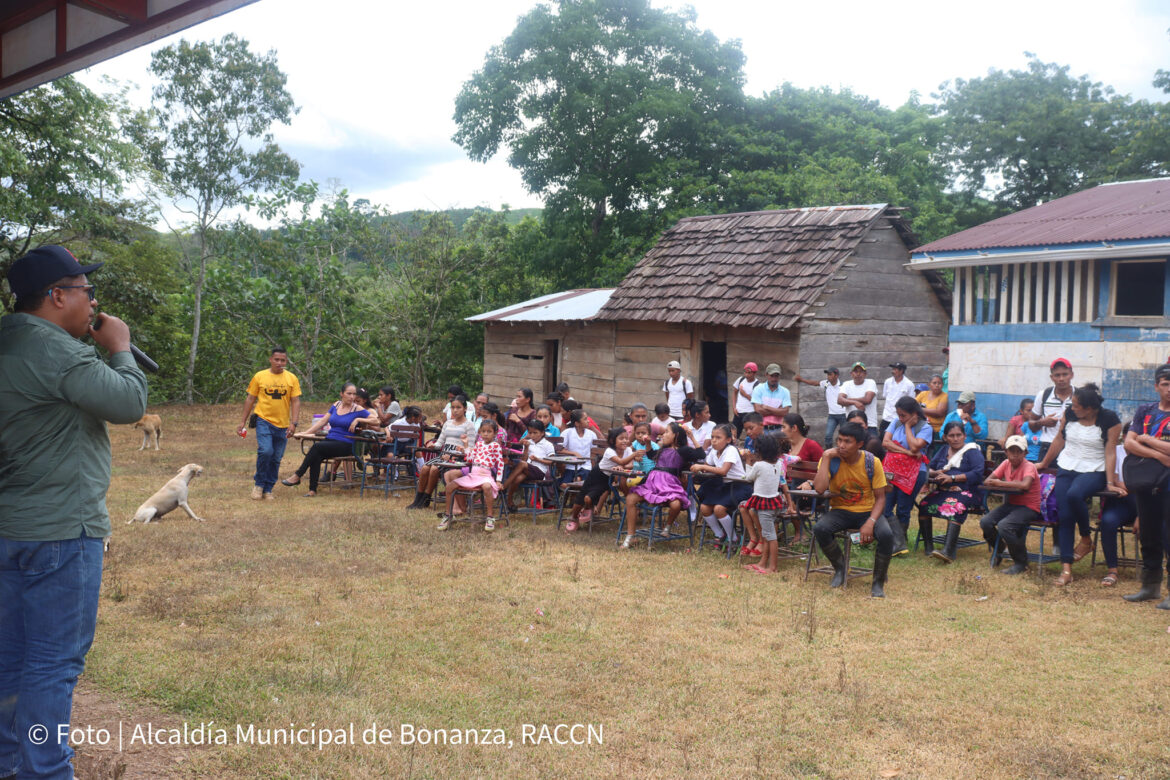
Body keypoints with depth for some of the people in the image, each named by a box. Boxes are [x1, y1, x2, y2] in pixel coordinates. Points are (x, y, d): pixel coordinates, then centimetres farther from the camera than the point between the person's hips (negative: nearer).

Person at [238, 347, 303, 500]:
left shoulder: (292, 378, 4)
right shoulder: (259, 376, 3)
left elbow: (295, 402, 2)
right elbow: (250, 399, 8)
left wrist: (293, 423, -9)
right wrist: (243, 422, 7)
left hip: (282, 425, 2)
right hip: (264, 420, -2)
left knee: (276, 459, 5)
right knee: (265, 451, -20)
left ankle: (268, 489, 18)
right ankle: (258, 482, 2)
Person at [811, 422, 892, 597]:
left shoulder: (872, 462, -9)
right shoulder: (831, 460, -9)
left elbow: (880, 498, -6)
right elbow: (819, 488, -23)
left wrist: (870, 523, -22)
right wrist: (826, 457, -22)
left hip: (868, 511, -1)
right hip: (840, 511, 1)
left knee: (887, 535, -30)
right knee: (820, 529, -30)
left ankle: (878, 583, -8)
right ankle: (840, 568, -2)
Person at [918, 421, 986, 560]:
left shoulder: (972, 451, 4)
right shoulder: (943, 451, 23)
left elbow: (978, 473, -11)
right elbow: (928, 469, 20)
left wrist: (952, 478, -14)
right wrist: (936, 473, -4)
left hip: (966, 492, -5)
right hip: (942, 491, 6)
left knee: (955, 507, -38)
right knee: (924, 504, -24)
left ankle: (948, 552, -47)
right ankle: (928, 547, -18)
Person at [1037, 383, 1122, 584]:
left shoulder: (1109, 419, -9)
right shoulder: (1070, 414, 1)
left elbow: (1110, 452, -10)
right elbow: (1059, 440, 15)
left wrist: (1110, 482, -15)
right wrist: (1044, 464, 22)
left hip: (1093, 472, -4)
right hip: (1066, 469, 4)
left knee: (1074, 494, -34)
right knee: (1064, 516, -6)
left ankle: (1086, 539, -7)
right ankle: (1066, 568, -5)